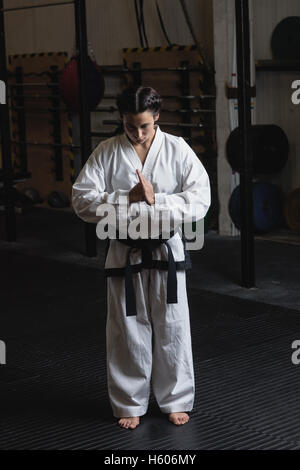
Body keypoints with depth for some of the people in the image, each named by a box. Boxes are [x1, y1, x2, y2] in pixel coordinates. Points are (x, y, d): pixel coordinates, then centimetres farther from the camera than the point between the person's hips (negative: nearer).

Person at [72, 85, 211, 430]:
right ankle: (129, 404, 25)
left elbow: (199, 198, -11)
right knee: (127, 330, 9)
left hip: (166, 250, 0)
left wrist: (155, 201, -23)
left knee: (172, 327, 8)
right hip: (125, 252, 1)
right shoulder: (107, 152, -3)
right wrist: (129, 199, -20)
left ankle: (176, 400, 26)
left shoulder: (177, 150, -5)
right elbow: (82, 199, -9)